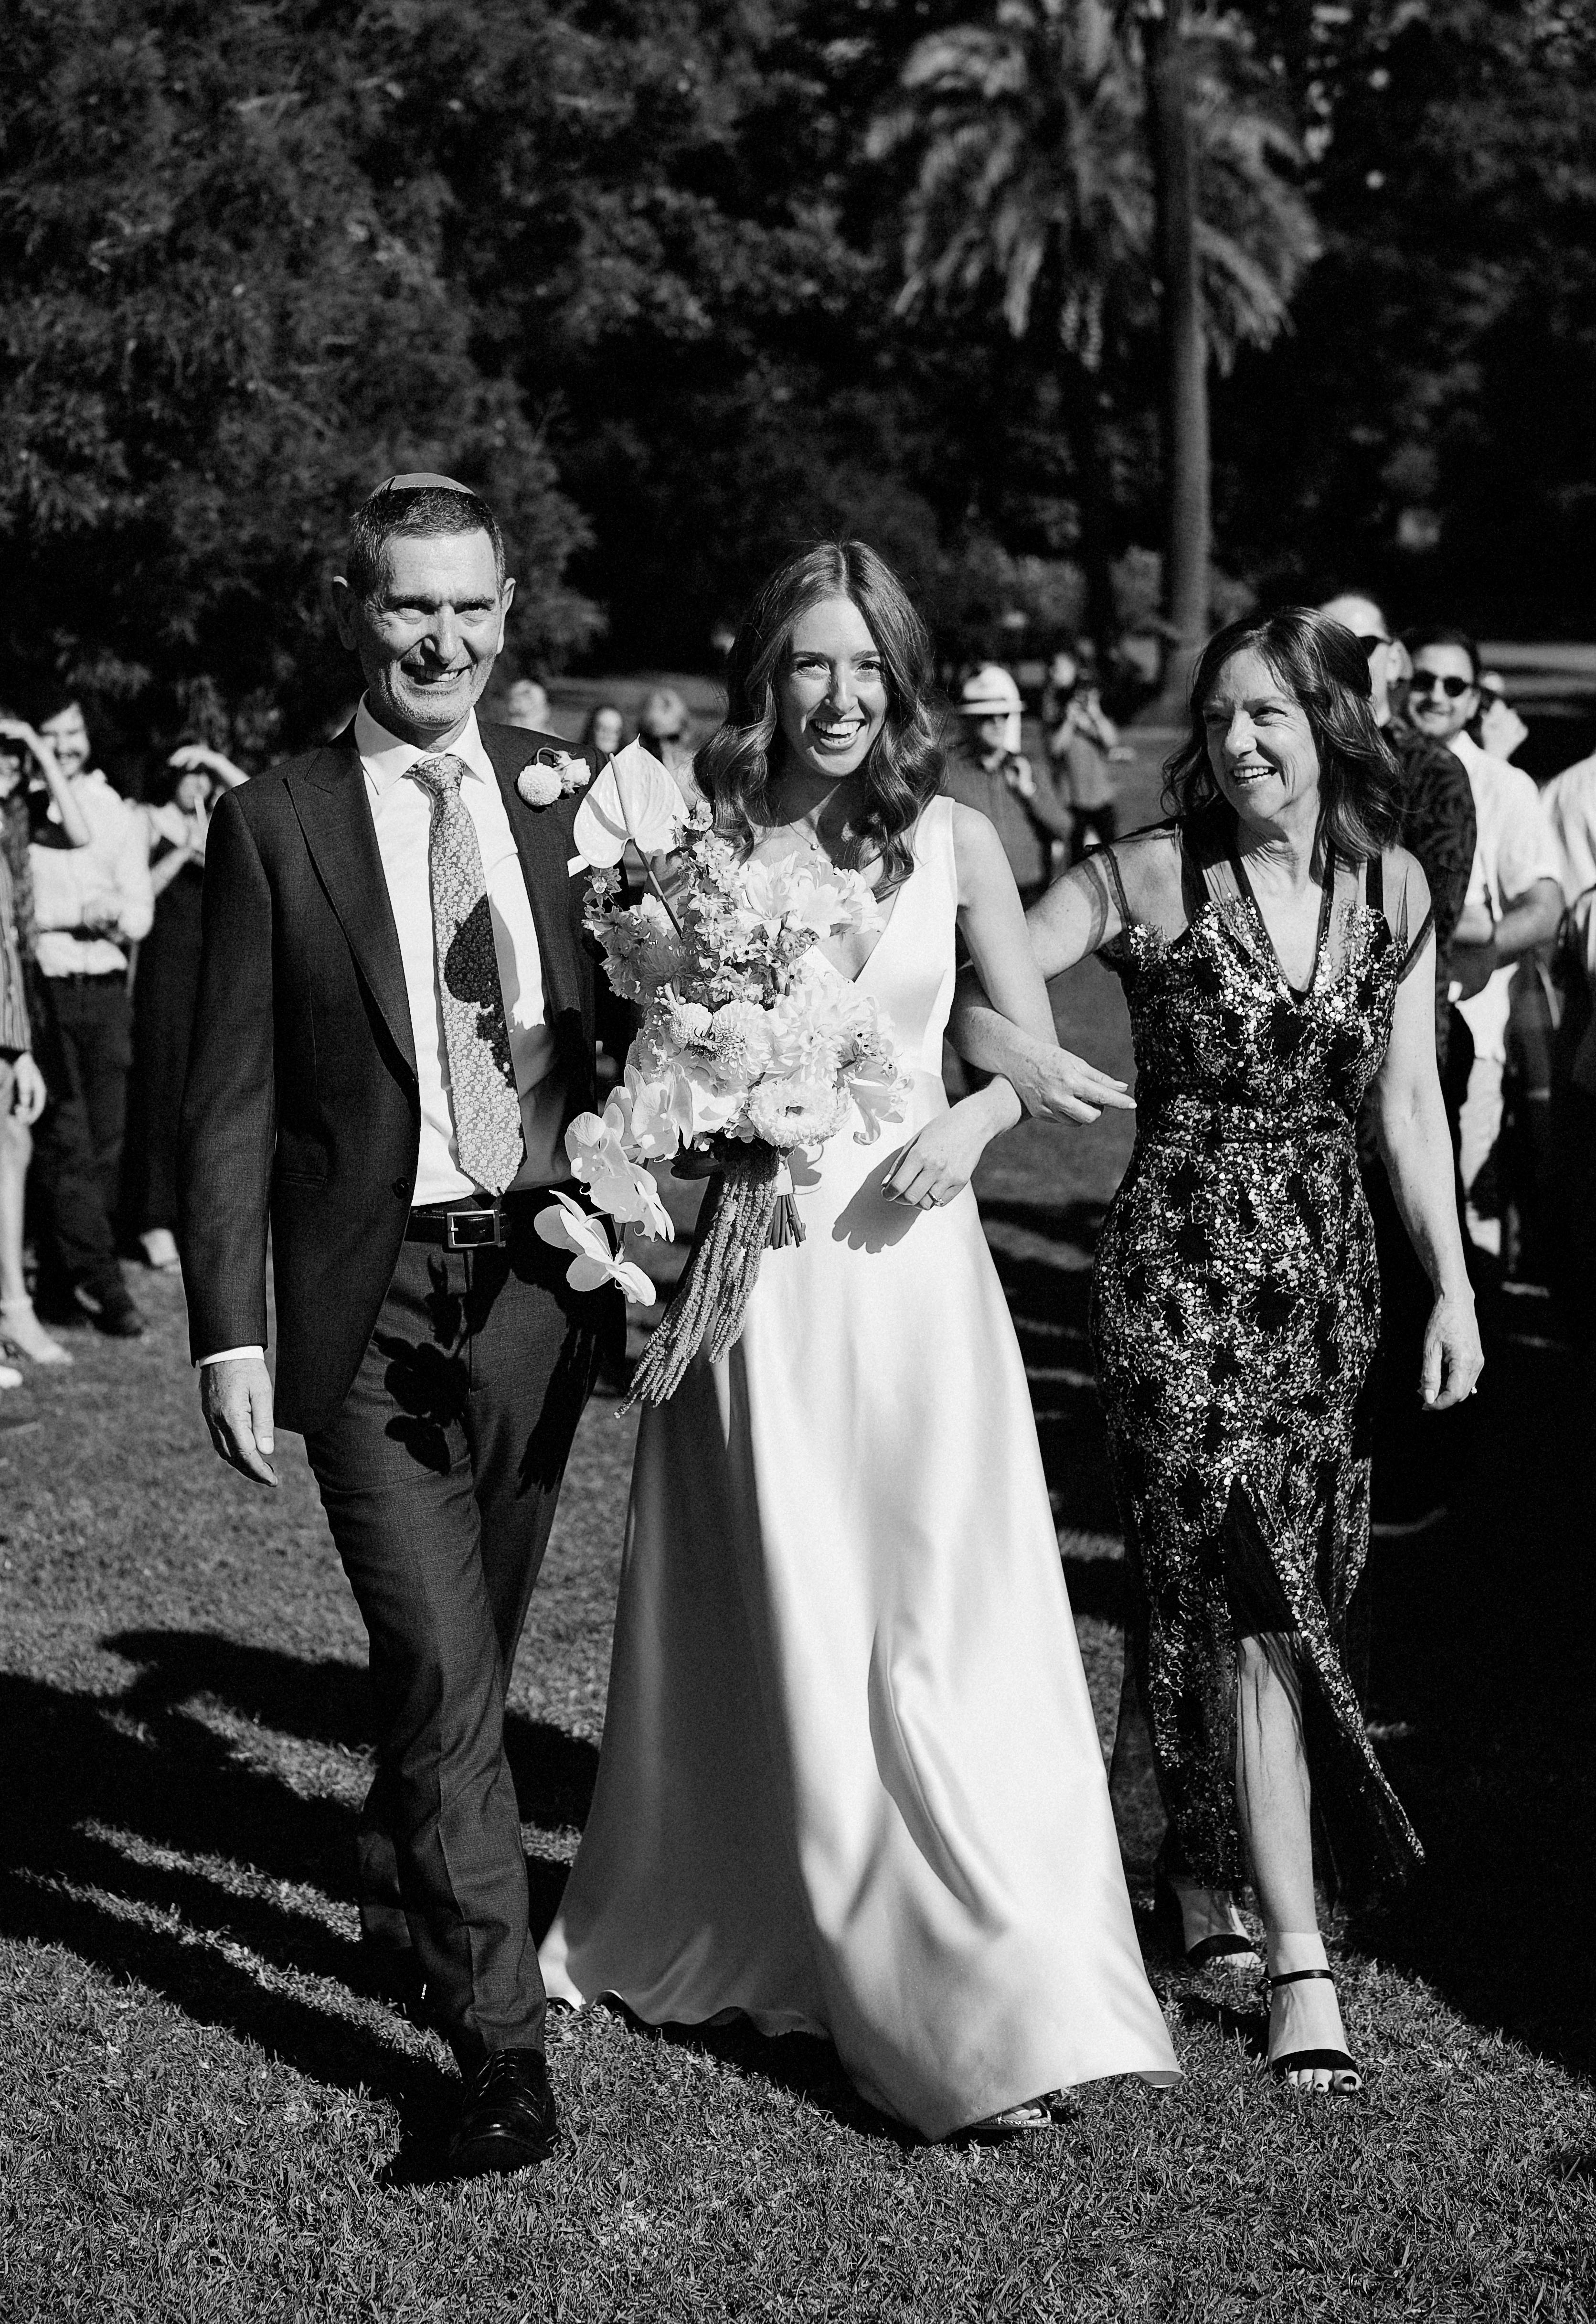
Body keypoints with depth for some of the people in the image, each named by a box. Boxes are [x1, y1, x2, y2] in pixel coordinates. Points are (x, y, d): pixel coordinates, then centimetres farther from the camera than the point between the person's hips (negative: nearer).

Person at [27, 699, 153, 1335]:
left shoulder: (117, 814, 11)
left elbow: (140, 911, 7)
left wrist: (118, 921, -14)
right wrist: (77, 916, -13)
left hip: (105, 990, 3)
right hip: (41, 989, -3)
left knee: (107, 1136, 1)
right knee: (64, 1139, -6)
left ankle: (70, 1270, 13)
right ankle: (100, 1282, -7)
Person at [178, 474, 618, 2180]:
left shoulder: (570, 798, 6)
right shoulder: (274, 827, -3)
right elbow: (229, 1107, -3)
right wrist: (228, 1334, -9)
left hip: (541, 1287, 4)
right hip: (372, 1307, -3)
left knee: (468, 1654, 17)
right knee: (439, 1670, -8)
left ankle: (401, 1916, 40)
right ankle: (503, 2041, -2)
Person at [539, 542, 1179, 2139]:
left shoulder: (955, 842, 4)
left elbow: (1037, 1051, 10)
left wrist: (976, 1118, -9)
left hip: (908, 1249, 1)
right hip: (746, 1268, 0)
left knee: (936, 1622, -2)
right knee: (773, 1625, 6)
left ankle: (997, 2001, 4)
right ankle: (704, 1928, 26)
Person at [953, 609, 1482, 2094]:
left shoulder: (1393, 889, 4)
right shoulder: (1147, 878, -6)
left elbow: (1408, 1104, 8)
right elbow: (971, 982, -8)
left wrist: (1452, 1285, 5)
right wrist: (1004, 1050, -30)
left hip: (1326, 1275, 4)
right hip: (1179, 1268, -4)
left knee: (1244, 1597, 11)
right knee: (1246, 1600, -9)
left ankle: (1204, 1874, 33)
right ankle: (1298, 1959, -6)